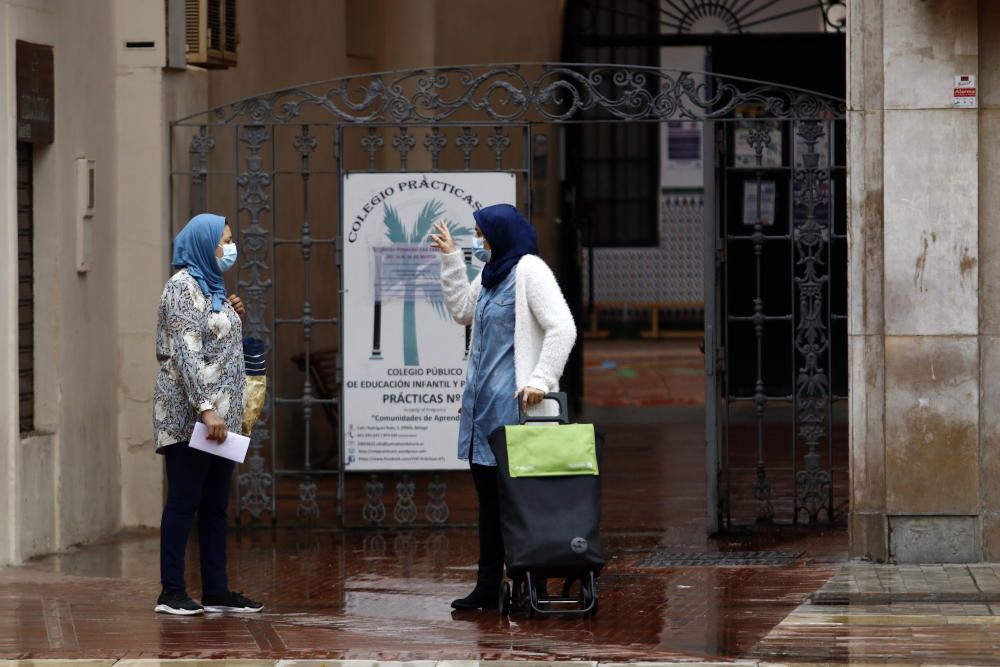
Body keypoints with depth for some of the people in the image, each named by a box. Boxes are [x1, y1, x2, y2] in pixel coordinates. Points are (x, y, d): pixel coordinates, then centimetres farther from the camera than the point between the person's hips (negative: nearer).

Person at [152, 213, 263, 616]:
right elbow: (185, 354, -19)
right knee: (184, 502, -7)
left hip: (220, 414, 9)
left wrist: (231, 316, 10)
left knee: (215, 505, 9)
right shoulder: (183, 286, -11)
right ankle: (172, 593, -5)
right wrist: (206, 409, -25)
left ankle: (216, 591, 11)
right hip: (190, 416, -9)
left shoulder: (212, 286, 17)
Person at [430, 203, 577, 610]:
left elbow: (562, 329, -18)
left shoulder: (529, 271, -11)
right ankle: (488, 587, 15)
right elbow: (462, 311, 29)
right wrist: (451, 259, 22)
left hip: (513, 406, -9)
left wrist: (540, 381, -23)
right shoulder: (492, 274, 16)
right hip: (483, 403, 9)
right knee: (488, 495, 11)